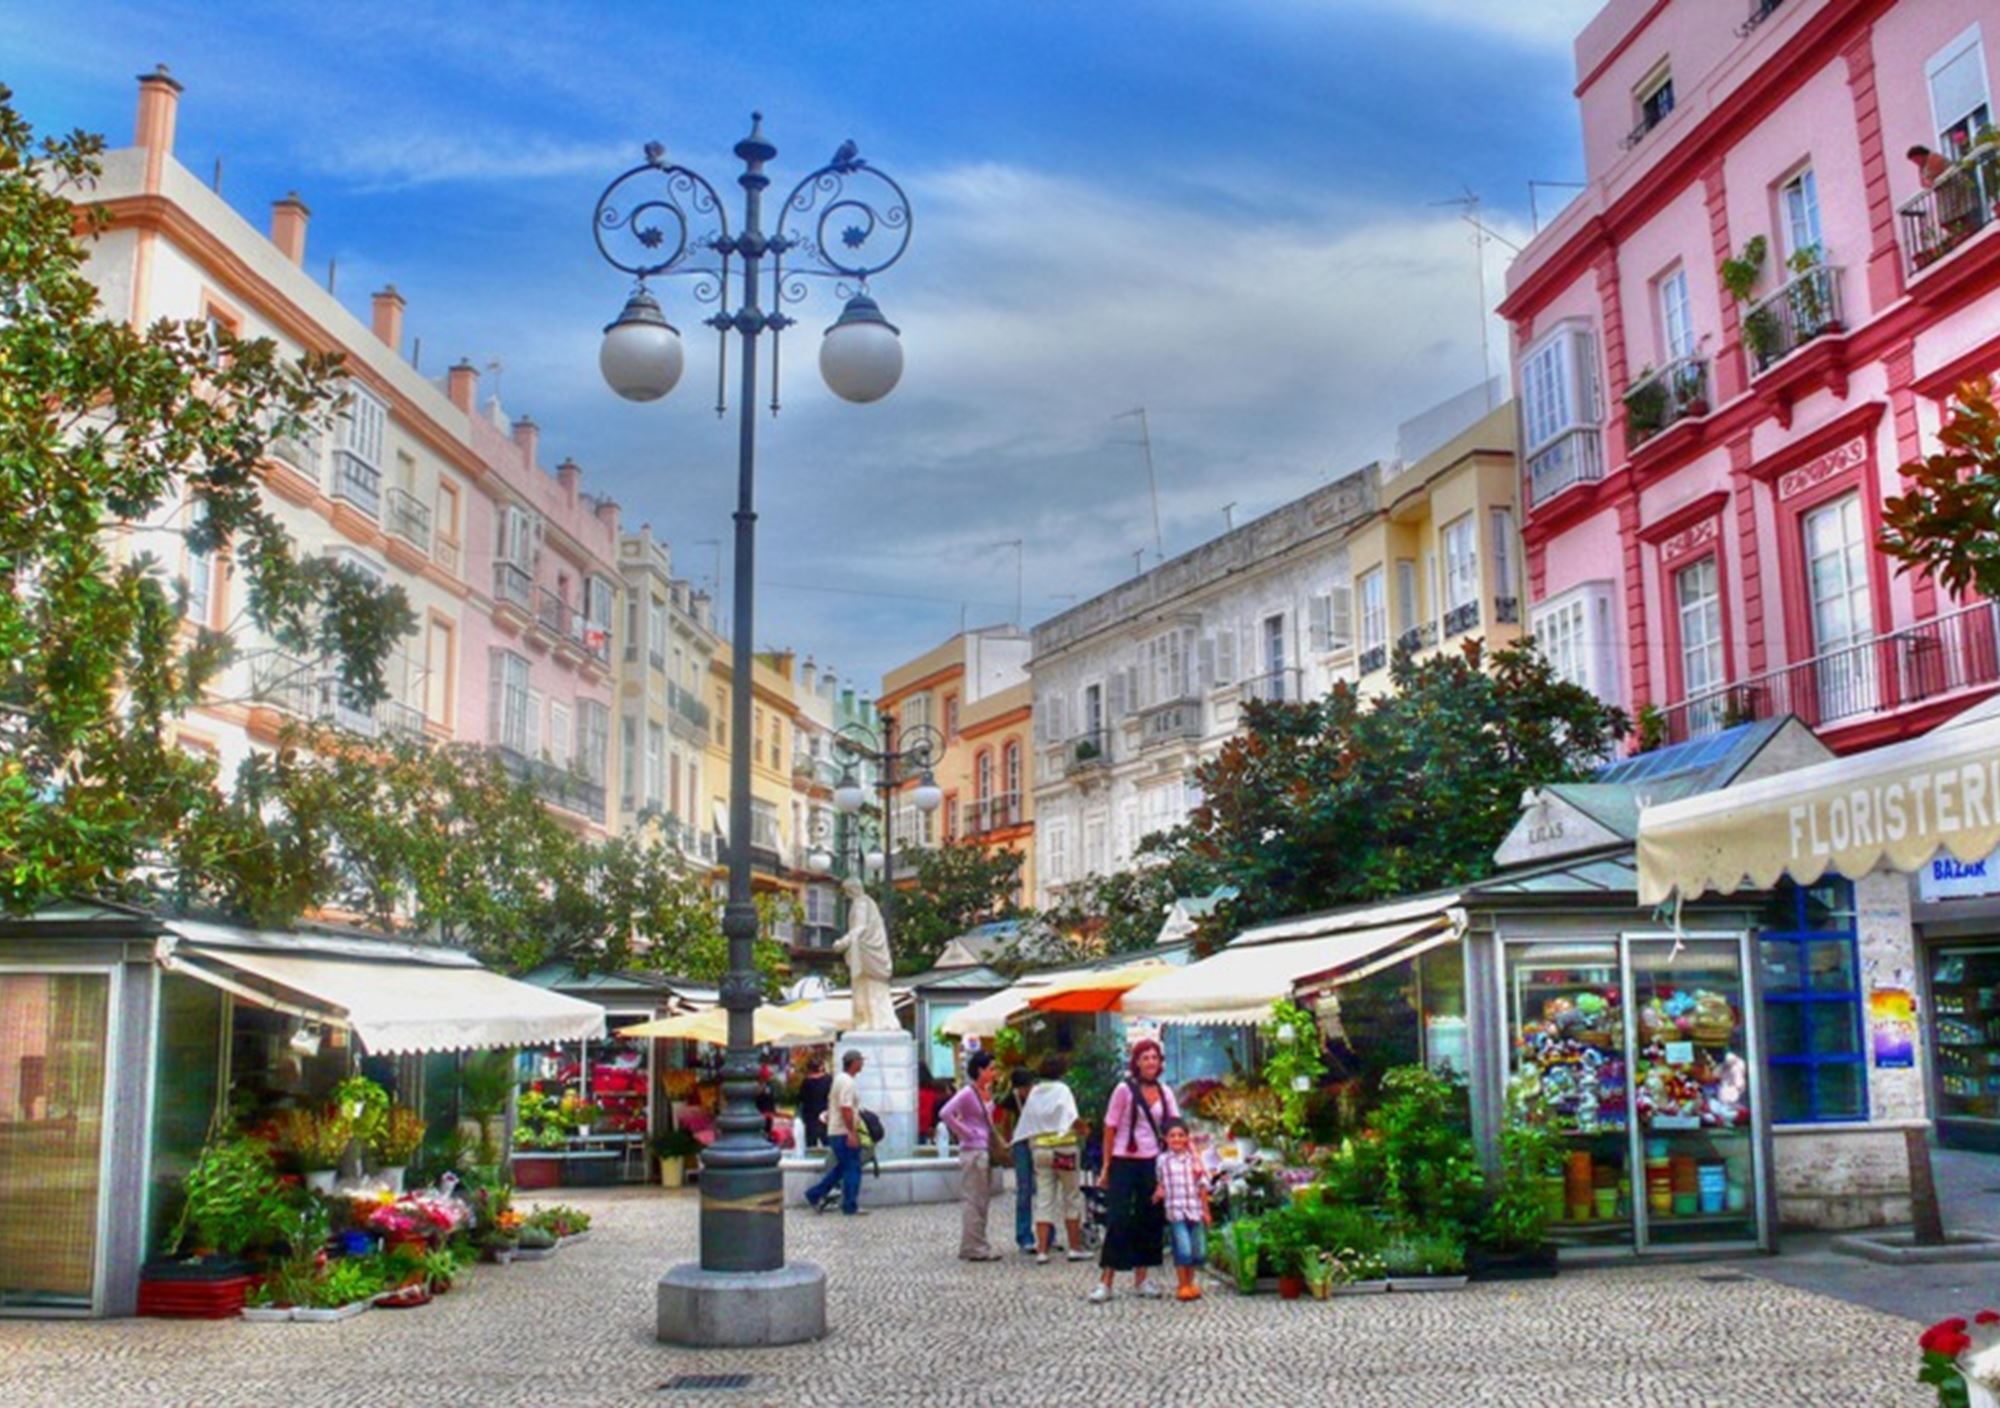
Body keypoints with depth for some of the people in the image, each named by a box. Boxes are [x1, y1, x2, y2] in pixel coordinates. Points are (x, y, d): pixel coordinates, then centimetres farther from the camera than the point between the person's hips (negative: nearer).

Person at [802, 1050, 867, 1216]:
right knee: (852, 1168, -3)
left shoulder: (839, 1079, 15)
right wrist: (852, 1133, -24)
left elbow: (831, 1103, 22)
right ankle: (851, 1207, 2)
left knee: (842, 1167, 18)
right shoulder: (848, 1082, -17)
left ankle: (815, 1195, 17)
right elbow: (846, 1109, -24)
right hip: (845, 1133, -10)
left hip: (834, 1132, 10)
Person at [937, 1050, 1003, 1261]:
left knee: (982, 1202, 13)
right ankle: (973, 1248, 1)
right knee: (974, 1202, -4)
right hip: (973, 1151, -9)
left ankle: (978, 1247, 20)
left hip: (985, 1151, 9)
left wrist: (997, 1141, 11)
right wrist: (965, 1133, -17)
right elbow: (945, 1113, -25)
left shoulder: (986, 1093, 11)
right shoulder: (968, 1093, -14)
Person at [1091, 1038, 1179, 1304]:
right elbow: (1110, 1127, -4)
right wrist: (1106, 1166, -5)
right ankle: (1105, 1282, -2)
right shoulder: (1125, 1089, -7)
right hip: (1124, 1162, -5)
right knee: (1118, 1220, -6)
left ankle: (1141, 1279, 20)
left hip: (1152, 1162, 5)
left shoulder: (1164, 1092, 7)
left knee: (1150, 1220, 9)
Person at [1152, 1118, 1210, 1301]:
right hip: (1175, 1212, -3)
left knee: (1199, 1253, 5)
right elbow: (1161, 1184, 10)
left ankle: (1190, 1283, 25)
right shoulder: (1162, 1160, 2)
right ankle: (1183, 1286, 4)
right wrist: (1157, 1194, -11)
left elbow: (1202, 1186, 11)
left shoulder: (1194, 1160, 8)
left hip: (1195, 1211, 3)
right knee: (1183, 1251, -11)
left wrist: (1206, 1210, 9)